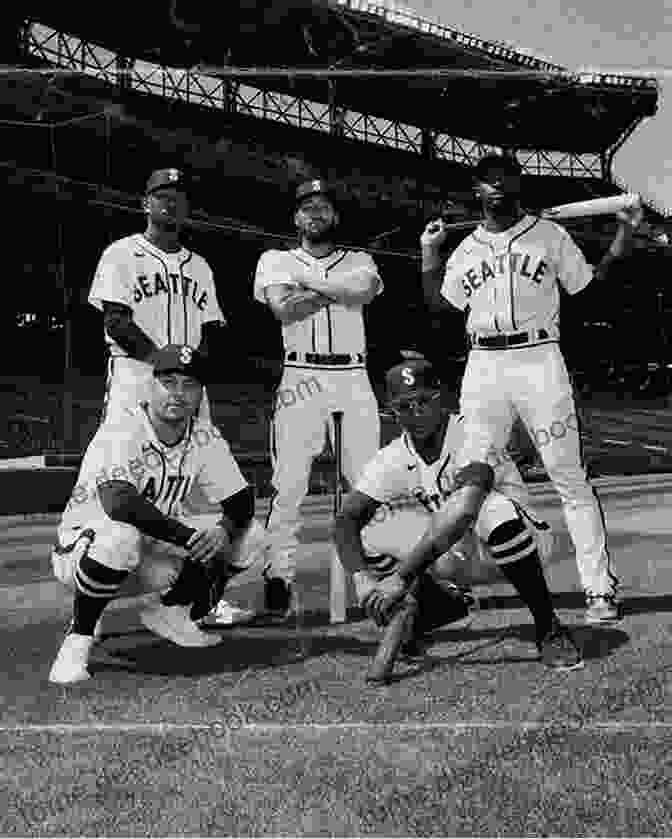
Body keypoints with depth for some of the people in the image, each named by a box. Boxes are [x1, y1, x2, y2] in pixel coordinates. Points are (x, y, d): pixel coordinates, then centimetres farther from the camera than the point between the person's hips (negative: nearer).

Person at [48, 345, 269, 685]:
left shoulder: (206, 439, -3)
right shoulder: (120, 435, -23)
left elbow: (241, 500, -5)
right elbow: (119, 503, -40)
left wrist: (223, 530, -27)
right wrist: (191, 538, -40)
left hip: (155, 556, 6)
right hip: (82, 550, -6)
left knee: (250, 536, -9)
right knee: (121, 535, -41)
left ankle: (170, 610, 9)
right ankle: (78, 639, -18)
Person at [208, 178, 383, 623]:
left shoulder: (358, 260, 14)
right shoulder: (276, 260, 11)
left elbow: (363, 289, -11)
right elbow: (284, 309, -9)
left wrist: (309, 278, -5)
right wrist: (338, 289, -5)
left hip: (353, 378, 2)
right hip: (300, 379, -1)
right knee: (289, 484, -7)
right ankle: (280, 579, 0)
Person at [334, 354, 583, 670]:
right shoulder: (392, 459, -11)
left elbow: (464, 514, -42)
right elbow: (345, 520, -17)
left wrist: (402, 576, -46)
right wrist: (361, 577, -36)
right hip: (448, 544, 5)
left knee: (497, 512, -41)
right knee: (368, 529, -14)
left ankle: (549, 629, -24)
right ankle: (444, 602, 5)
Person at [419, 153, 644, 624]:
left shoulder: (550, 235, 9)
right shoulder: (466, 248, 16)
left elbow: (588, 285, 7)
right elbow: (439, 304, 19)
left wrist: (623, 238, -2)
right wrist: (429, 253, 13)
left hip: (539, 360, -3)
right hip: (483, 366, 3)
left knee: (570, 477, -5)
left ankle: (601, 587, 0)